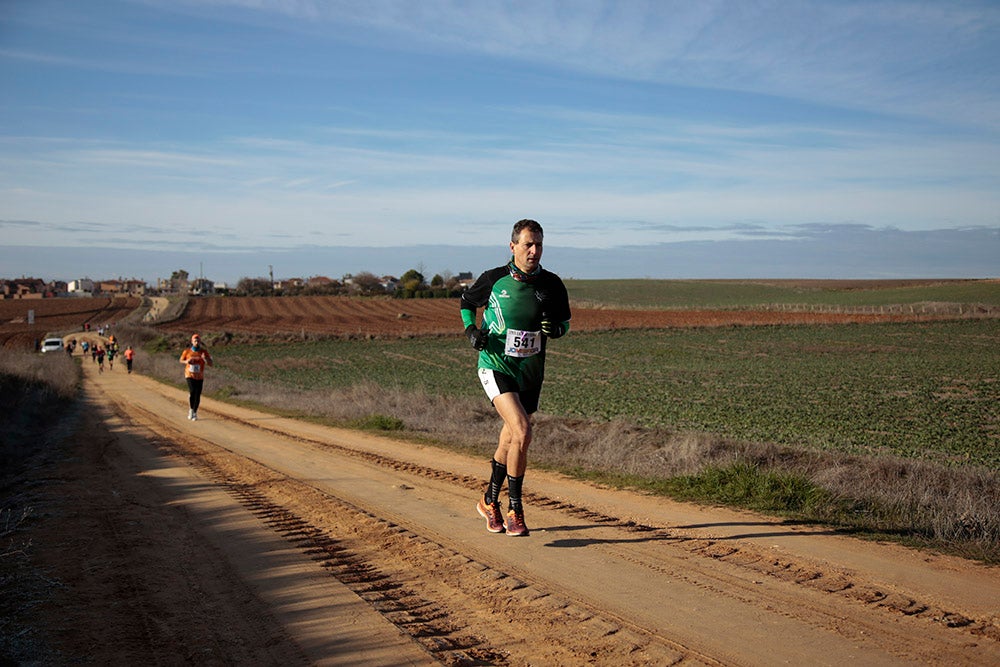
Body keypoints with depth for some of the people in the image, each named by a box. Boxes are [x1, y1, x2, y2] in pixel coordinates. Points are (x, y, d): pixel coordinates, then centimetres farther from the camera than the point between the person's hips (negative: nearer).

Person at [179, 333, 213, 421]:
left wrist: (205, 358, -30)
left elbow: (210, 364, -8)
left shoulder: (204, 351, -7)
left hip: (199, 376, 1)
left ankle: (194, 413, 19)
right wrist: (186, 361, -13)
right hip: (190, 375, -1)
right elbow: (181, 360, 10)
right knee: (192, 391, -20)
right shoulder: (187, 351, -5)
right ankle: (191, 409, 4)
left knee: (197, 395, 1)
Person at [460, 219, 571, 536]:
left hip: (530, 372, 4)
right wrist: (471, 330, -7)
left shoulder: (552, 284, -3)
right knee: (522, 433, -21)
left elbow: (564, 320, 11)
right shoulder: (493, 279, -8)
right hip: (495, 367, -4)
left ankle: (489, 502, 37)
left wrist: (556, 328, -12)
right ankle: (514, 510, -7)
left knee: (510, 441, 15)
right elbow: (467, 302, 10)